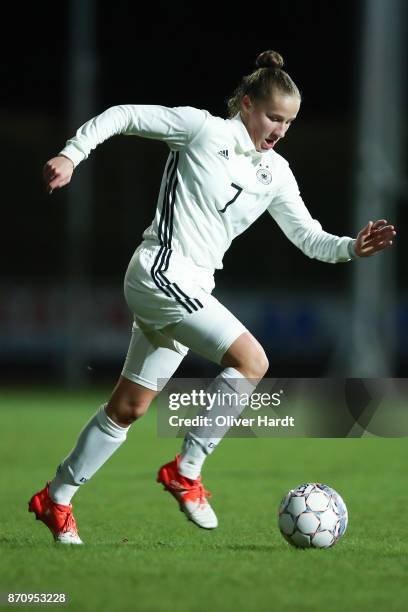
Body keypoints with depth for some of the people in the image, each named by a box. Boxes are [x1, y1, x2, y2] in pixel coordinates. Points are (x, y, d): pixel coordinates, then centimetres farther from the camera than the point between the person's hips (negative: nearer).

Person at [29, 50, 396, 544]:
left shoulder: (276, 173, 11)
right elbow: (122, 116, -2)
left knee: (129, 407, 11)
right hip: (160, 271, -8)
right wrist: (72, 154, -11)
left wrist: (353, 248, -8)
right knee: (251, 361, -21)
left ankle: (55, 498, 22)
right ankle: (186, 470, -12)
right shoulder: (202, 128, -6)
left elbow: (309, 238, 10)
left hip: (191, 288, 8)